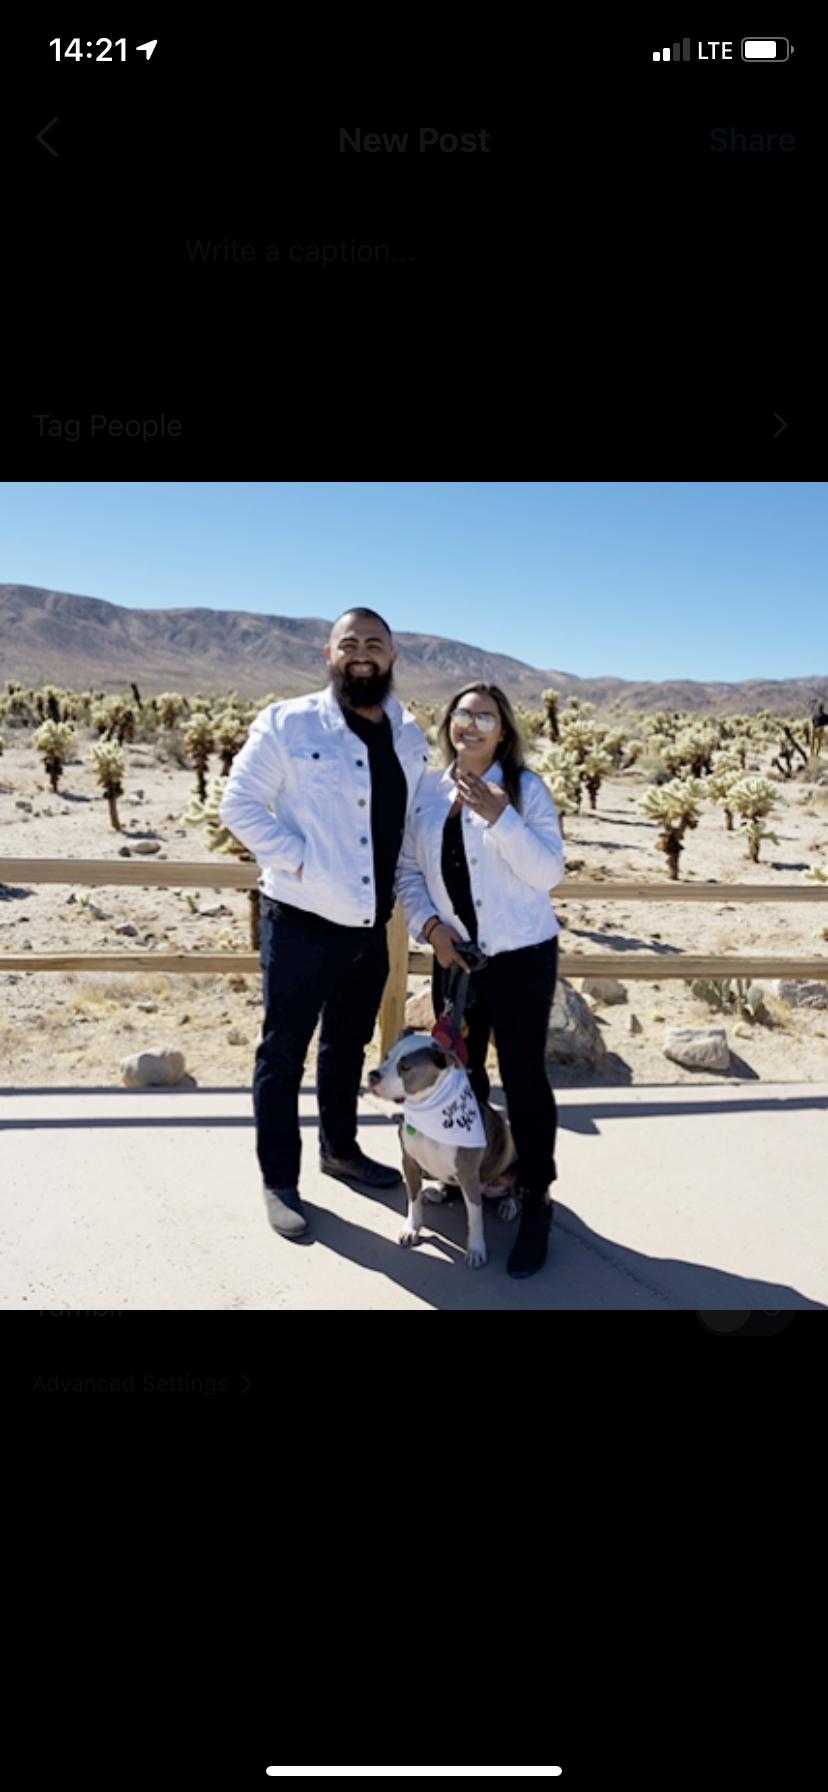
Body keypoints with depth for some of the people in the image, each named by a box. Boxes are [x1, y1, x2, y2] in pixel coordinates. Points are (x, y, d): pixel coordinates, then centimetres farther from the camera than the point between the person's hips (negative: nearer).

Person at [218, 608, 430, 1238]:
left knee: (349, 1044, 20)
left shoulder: (411, 737, 6)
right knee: (284, 1051, 4)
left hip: (371, 923, 6)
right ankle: (280, 1181, 19)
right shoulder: (286, 724, -9)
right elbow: (239, 805, -10)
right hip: (302, 919, -5)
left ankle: (340, 1148, 40)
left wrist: (405, 886, 4)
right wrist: (300, 861, -18)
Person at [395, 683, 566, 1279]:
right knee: (459, 1071, 17)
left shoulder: (525, 788, -7)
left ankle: (536, 1202, 17)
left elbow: (550, 872, -15)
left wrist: (499, 817, -24)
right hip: (454, 955, 4)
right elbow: (408, 868, 6)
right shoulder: (426, 790, 4)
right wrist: (429, 925, -9)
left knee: (523, 1077, 2)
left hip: (521, 956, -4)